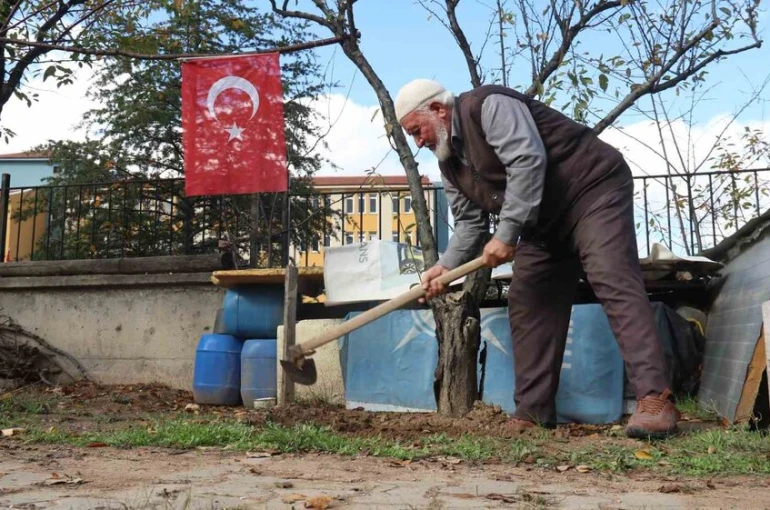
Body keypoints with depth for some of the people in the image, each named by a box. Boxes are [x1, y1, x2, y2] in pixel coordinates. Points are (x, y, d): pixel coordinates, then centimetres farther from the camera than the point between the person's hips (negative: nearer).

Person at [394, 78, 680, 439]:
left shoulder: (488, 106, -18)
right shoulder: (449, 163, 10)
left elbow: (527, 162, -30)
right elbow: (469, 221, 8)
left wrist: (506, 233, -30)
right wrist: (446, 265, -8)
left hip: (594, 188, -9)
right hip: (544, 223, 10)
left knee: (615, 284, -22)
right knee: (526, 305, 4)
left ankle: (655, 399, -26)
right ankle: (533, 412, 6)